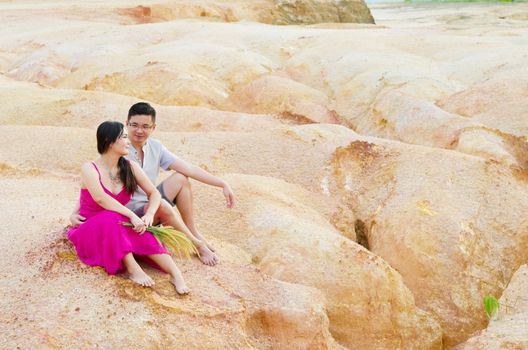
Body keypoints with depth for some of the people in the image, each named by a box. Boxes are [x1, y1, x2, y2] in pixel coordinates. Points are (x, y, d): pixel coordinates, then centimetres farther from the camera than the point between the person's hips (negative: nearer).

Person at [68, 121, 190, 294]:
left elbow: (154, 193, -1)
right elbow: (101, 199, -31)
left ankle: (175, 273, -43)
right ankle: (132, 269, -41)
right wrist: (132, 216, -39)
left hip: (119, 231, 4)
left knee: (140, 228, -31)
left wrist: (149, 215, -22)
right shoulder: (90, 168, -14)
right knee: (111, 218, -37)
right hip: (90, 232, -3)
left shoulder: (130, 167, 1)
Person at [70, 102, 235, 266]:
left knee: (180, 179, -11)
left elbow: (189, 169, -6)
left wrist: (223, 184, -12)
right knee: (161, 205, -34)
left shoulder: (155, 147, -1)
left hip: (152, 206, 6)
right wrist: (75, 212, -33)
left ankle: (194, 232, -3)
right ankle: (197, 244, -14)